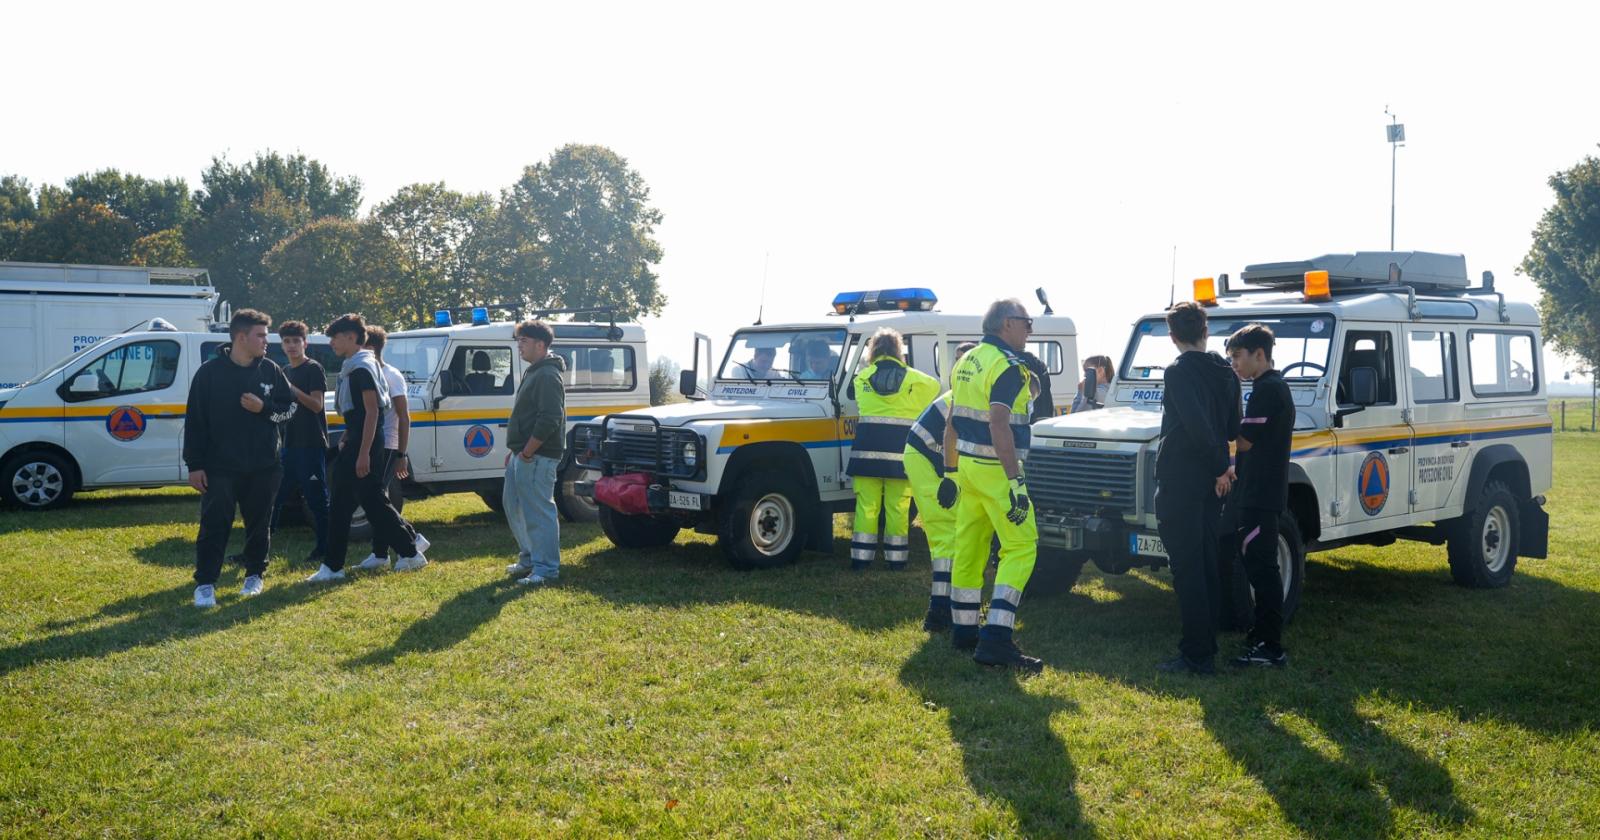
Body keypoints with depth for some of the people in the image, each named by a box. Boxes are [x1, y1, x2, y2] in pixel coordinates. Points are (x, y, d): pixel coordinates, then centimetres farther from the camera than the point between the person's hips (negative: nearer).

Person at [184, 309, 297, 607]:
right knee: (214, 525, -5)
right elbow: (194, 420, -3)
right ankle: (205, 583, 1)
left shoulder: (270, 370, 3)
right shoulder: (210, 372, -4)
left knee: (259, 524, 11)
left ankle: (255, 575, 26)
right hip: (220, 467, -3)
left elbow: (290, 406, 10)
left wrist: (264, 408, -12)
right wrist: (194, 465, -6)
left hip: (263, 467, 3)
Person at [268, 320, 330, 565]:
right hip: (290, 444, 8)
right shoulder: (285, 372, 18)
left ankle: (324, 549, 5)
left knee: (316, 498, -2)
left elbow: (316, 405, -14)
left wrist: (291, 389, -25)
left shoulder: (314, 368, -5)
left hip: (311, 444, -8)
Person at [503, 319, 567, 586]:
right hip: (522, 454, 11)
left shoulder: (548, 376, -15)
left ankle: (546, 569, -2)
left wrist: (527, 452, -20)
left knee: (539, 511, -7)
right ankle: (529, 558, 29)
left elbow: (549, 420, -23)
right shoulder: (533, 373, 18)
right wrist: (514, 451, 19)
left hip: (537, 457, -11)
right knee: (514, 507, 18)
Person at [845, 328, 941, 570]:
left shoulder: (862, 377, 4)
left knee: (866, 505, 5)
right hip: (900, 449, -1)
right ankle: (896, 558, 9)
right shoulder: (913, 378, 1)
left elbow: (851, 395, 21)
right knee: (898, 507, 5)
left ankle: (861, 557, 6)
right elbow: (935, 386, 17)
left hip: (867, 447, 1)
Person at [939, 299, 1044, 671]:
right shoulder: (1006, 366, -14)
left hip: (967, 466, 9)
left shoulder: (966, 361, 13)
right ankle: (995, 639, -13)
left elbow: (952, 424, 16)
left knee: (969, 546, 14)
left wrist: (950, 472, 21)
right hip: (995, 469, -9)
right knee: (1021, 547, -5)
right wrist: (1015, 481, -26)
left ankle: (963, 630, 23)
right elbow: (999, 426, -24)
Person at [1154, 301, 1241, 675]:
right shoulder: (1226, 372, 9)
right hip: (1212, 481, 8)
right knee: (1206, 565, 13)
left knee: (1186, 568, -4)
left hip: (1180, 479, -8)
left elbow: (1197, 426, -23)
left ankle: (1196, 656, -2)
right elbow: (1232, 430, 12)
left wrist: (1219, 469, -13)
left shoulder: (1179, 372, -13)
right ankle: (1206, 648, 20)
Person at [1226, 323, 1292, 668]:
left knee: (1261, 568, -7)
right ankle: (1262, 637, 22)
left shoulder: (1267, 389, -15)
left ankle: (1271, 648, -4)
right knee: (1260, 567, 15)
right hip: (1261, 492, 11)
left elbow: (1244, 441, -18)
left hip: (1260, 494, -11)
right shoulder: (1275, 386, 17)